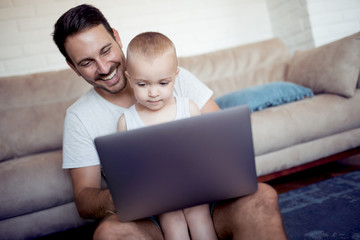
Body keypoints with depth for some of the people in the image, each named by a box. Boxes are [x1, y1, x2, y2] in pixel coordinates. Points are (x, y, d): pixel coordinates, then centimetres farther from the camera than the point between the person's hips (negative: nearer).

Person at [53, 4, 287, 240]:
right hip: (144, 220, 0)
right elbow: (83, 198, 0)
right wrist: (112, 200, -24)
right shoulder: (79, 117, 3)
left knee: (262, 196, -27)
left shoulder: (176, 77, 1)